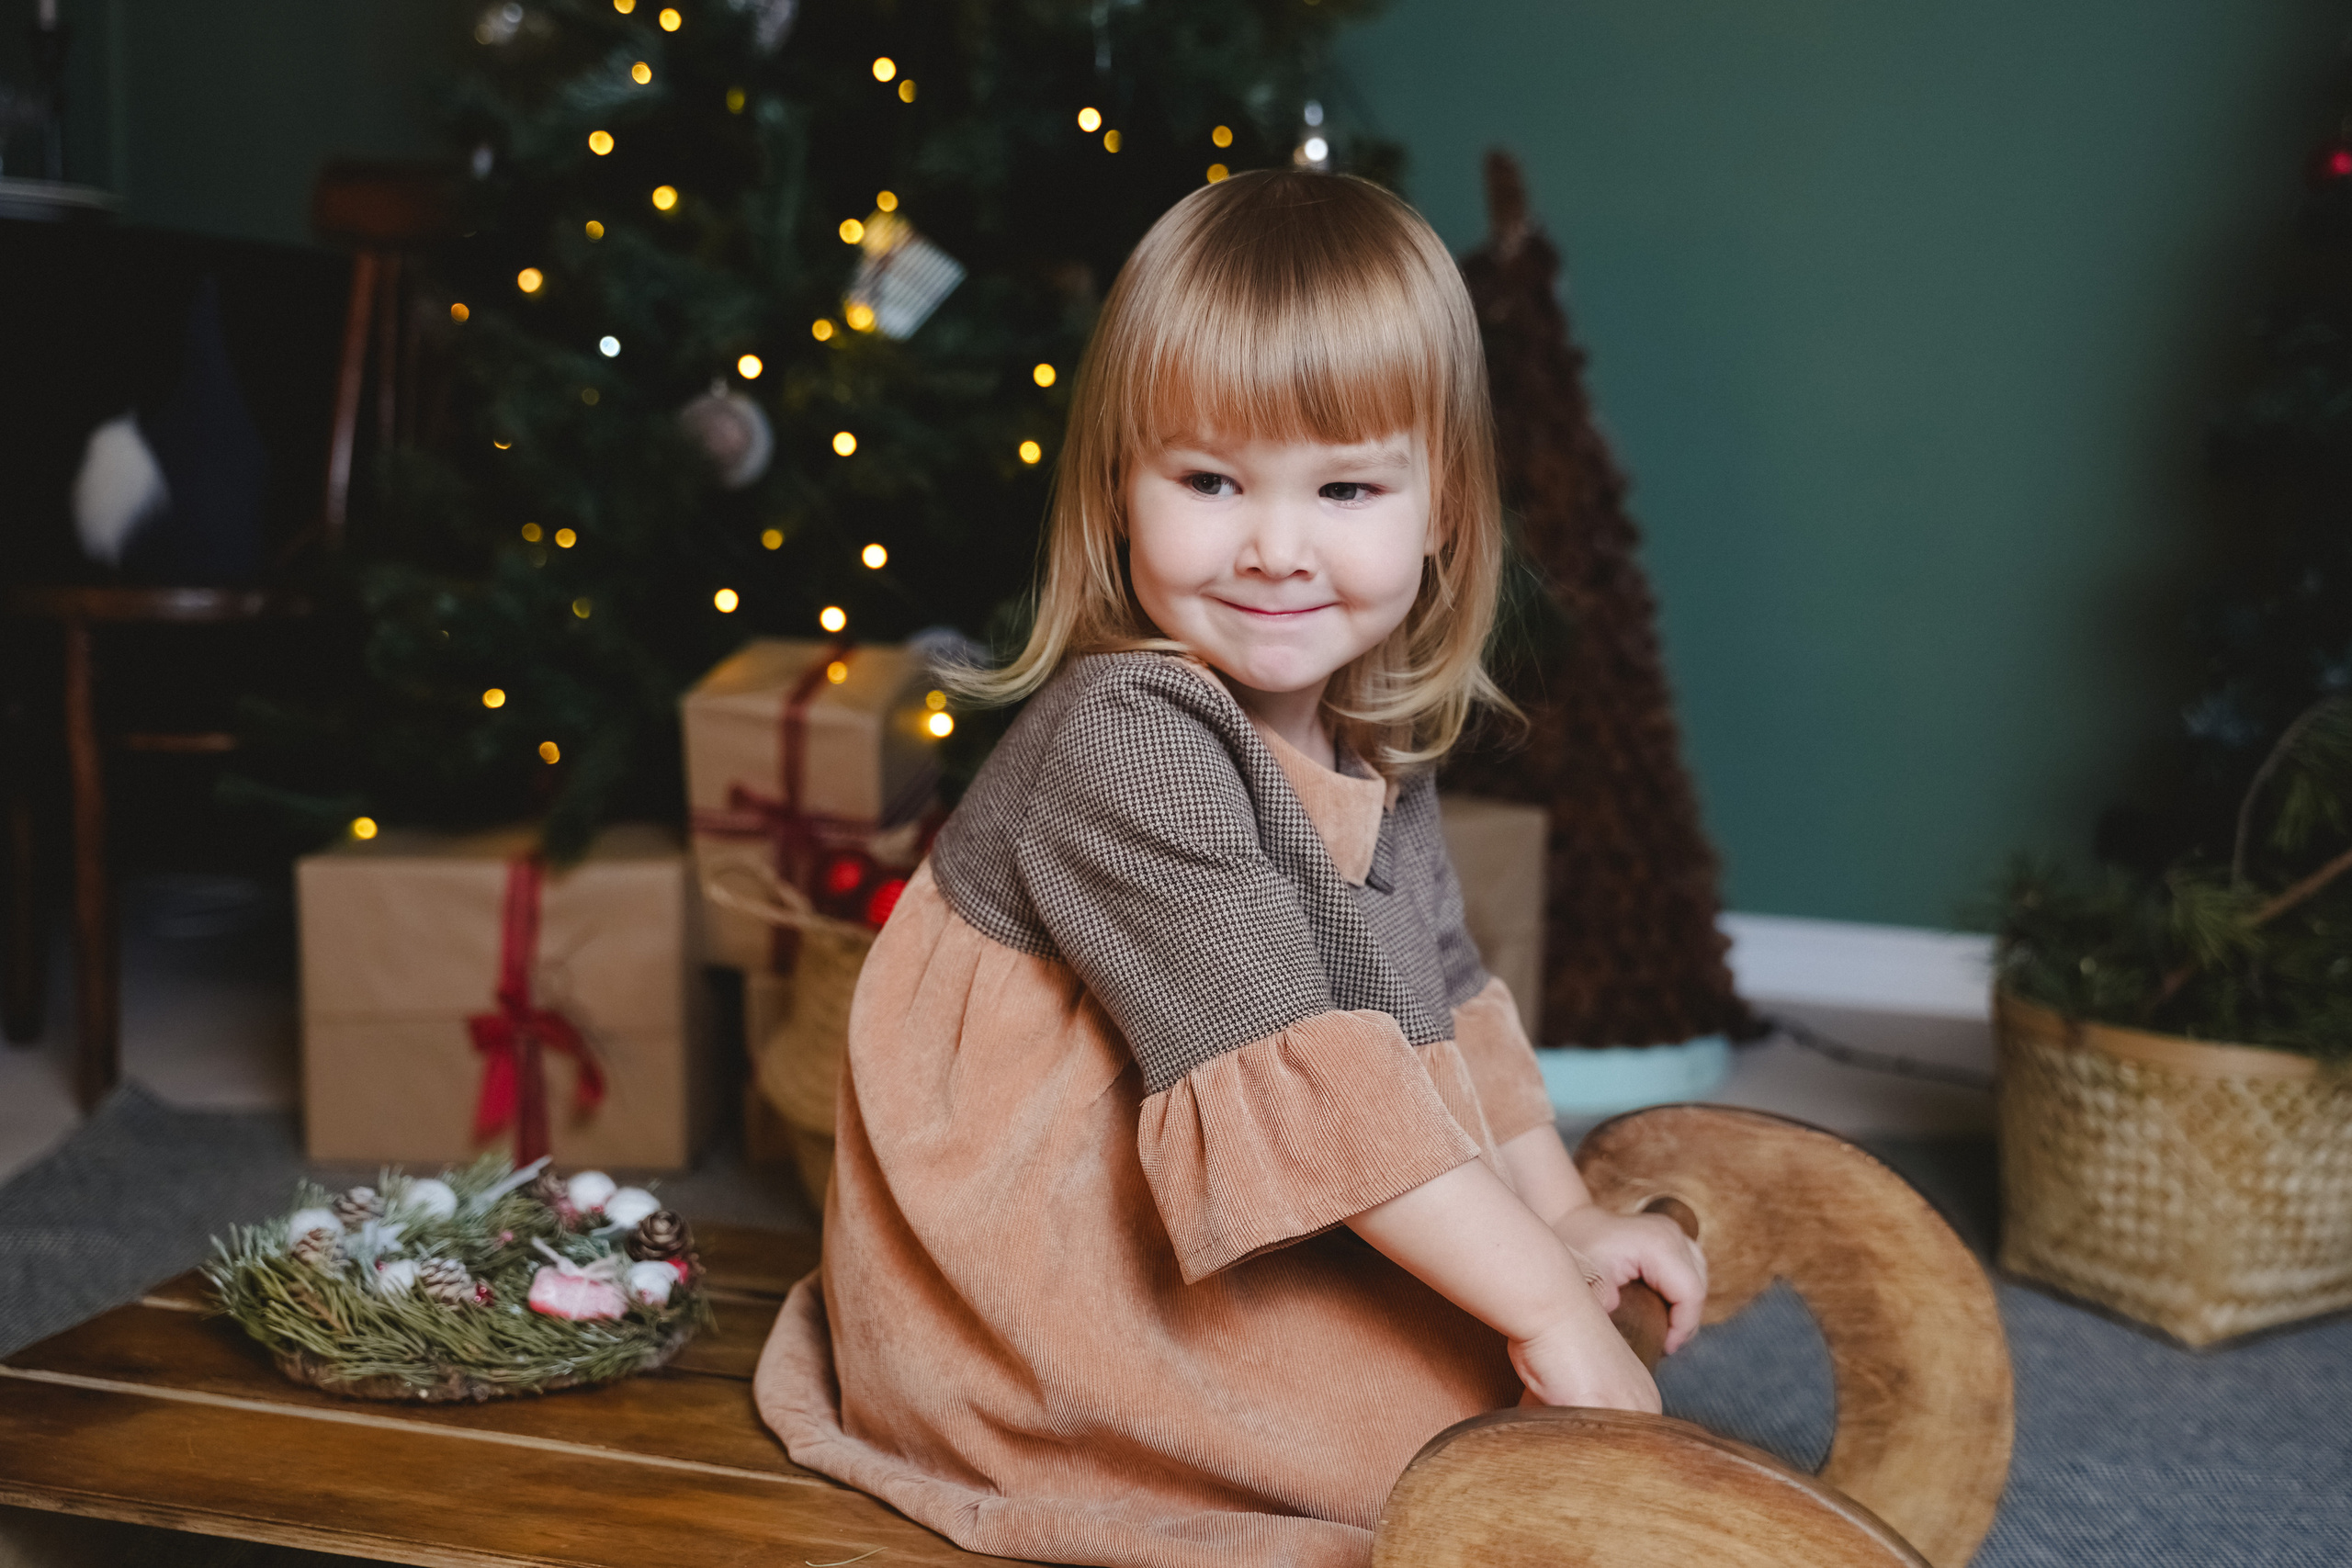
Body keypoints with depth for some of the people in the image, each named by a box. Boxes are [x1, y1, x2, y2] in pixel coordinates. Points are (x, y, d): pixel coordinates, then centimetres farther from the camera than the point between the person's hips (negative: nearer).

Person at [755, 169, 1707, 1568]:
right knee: (1491, 1405, -21)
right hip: (1032, 1281, -9)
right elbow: (1287, 1071, -31)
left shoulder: (1374, 743, 4)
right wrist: (1547, 1306, -29)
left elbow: (1443, 991, 17)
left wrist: (1564, 1217, 11)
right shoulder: (1121, 739, -25)